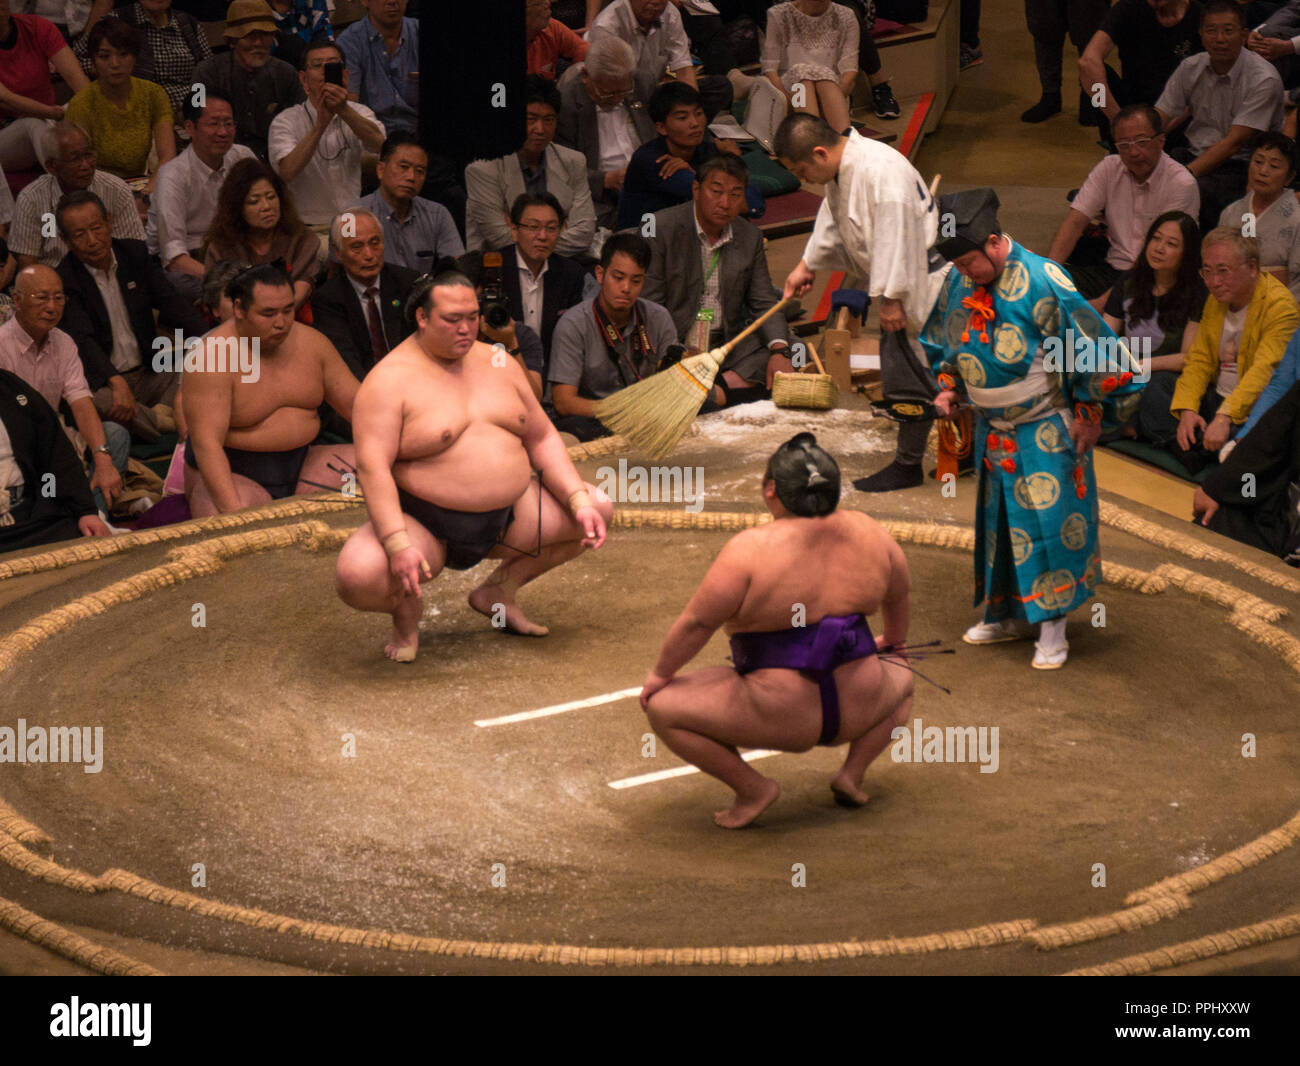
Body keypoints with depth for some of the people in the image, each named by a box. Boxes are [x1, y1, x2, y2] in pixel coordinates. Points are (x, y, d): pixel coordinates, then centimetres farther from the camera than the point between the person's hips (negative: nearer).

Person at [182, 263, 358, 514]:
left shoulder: (311, 342, 2)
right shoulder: (213, 357, -18)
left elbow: (353, 401, 8)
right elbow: (207, 443, -25)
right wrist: (234, 510, -37)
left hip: (299, 464, 7)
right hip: (231, 473, -7)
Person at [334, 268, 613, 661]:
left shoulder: (498, 364, 8)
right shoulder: (390, 381, -11)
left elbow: (542, 439, 11)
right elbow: (372, 466, -20)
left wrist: (580, 502, -4)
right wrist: (398, 545, -33)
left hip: (507, 516, 6)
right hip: (424, 526, -6)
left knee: (599, 510, -6)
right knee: (357, 577, -34)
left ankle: (498, 591, 12)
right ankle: (406, 608, 6)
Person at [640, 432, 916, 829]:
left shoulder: (751, 550, -15)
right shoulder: (868, 533, 1)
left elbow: (696, 622, -10)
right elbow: (900, 595, 18)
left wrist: (660, 673, 6)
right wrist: (892, 641, 38)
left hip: (780, 717, -5)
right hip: (858, 710, 5)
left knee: (662, 707, 9)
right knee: (900, 680, 37)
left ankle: (753, 788, 2)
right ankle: (853, 772, 15)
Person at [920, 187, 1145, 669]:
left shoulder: (1042, 283, -22)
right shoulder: (958, 284, -3)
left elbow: (1094, 350, -17)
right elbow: (942, 341, 17)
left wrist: (1091, 413, -12)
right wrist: (946, 387, 5)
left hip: (1045, 431, -6)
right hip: (994, 430, 6)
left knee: (1047, 519, -5)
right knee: (997, 519, 14)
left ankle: (1052, 629, 3)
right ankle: (1004, 615, 28)